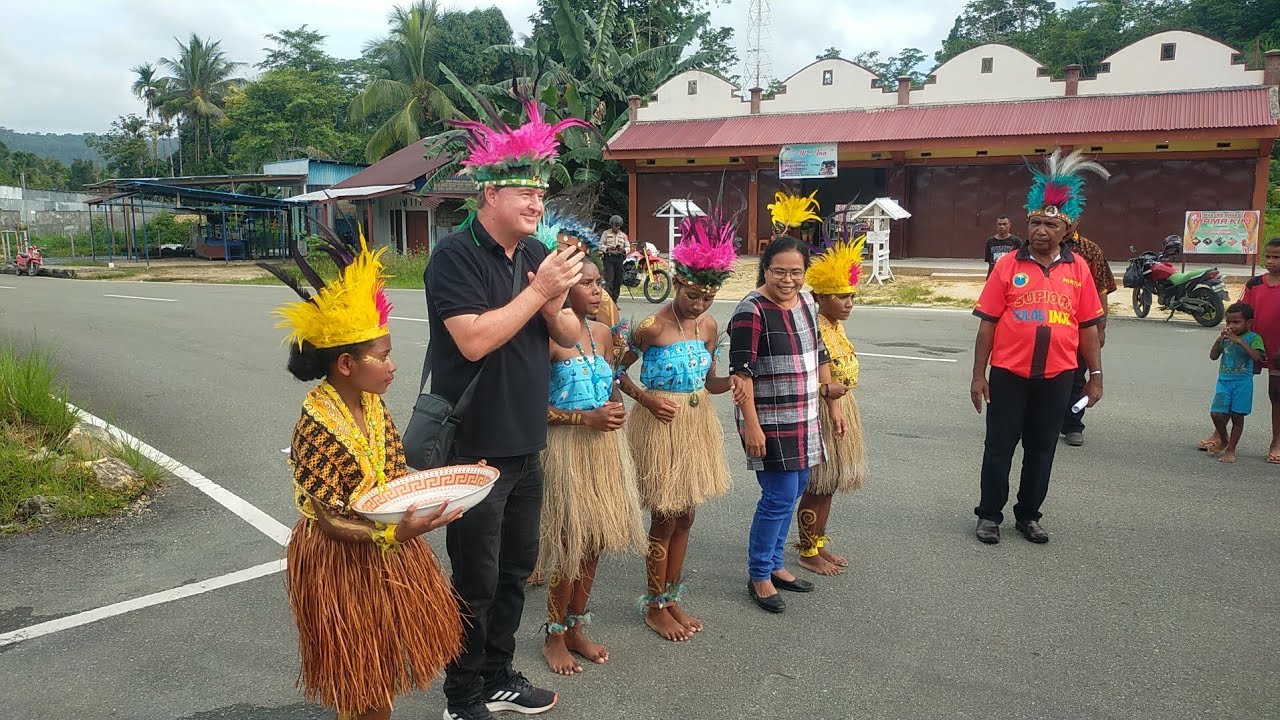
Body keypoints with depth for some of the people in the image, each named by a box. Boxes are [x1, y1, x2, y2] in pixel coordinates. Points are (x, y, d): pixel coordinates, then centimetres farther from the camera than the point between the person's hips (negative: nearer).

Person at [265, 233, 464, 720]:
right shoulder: (316, 427, -25)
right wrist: (393, 534, -36)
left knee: (382, 670, 22)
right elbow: (329, 521, -23)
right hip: (343, 563, -7)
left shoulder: (371, 405, -3)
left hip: (387, 554, 7)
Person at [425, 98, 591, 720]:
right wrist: (539, 291, -22)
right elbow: (473, 340, -25)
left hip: (527, 446, 7)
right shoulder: (454, 255, -14)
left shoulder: (535, 256, 6)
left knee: (516, 569, 18)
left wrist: (555, 305, -13)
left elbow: (570, 337, 7)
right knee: (476, 581, 5)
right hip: (473, 450, -7)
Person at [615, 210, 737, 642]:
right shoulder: (652, 327, -15)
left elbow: (708, 382, 11)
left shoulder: (709, 326, 3)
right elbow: (617, 371, -5)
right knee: (665, 519, 3)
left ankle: (673, 599, 31)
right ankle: (655, 607, 21)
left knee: (685, 517, 14)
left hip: (697, 424, 6)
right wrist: (647, 399, -17)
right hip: (661, 424, -6)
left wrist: (733, 383, -9)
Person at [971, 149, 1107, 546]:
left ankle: (1028, 515, 28)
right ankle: (989, 515, 21)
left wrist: (1095, 375, 6)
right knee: (999, 447, 7)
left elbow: (1088, 326, 7)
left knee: (1041, 450, 13)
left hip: (1056, 377, 2)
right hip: (1009, 374, -2)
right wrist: (979, 374, -5)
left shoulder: (1078, 269, 3)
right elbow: (988, 322, -3)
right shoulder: (1008, 265, -4)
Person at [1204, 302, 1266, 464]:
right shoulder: (1226, 337, 7)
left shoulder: (1253, 338, -5)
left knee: (1237, 416, 3)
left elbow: (1257, 357, -21)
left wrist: (1240, 341, -25)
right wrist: (1219, 339, -8)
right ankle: (1224, 440, 22)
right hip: (1224, 380, 3)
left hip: (1243, 382, -3)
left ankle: (1230, 449, 13)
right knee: (1216, 414, -4)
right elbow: (1213, 356, 6)